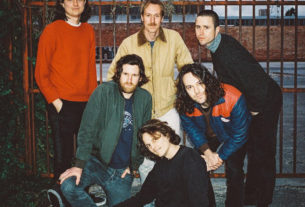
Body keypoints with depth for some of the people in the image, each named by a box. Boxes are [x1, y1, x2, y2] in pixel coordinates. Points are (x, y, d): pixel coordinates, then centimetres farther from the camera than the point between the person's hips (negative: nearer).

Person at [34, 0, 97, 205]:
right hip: (63, 104, -4)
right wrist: (55, 101, -10)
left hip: (86, 103, 4)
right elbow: (41, 73, -3)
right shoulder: (52, 30, -3)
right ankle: (60, 190, 16)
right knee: (64, 153, 0)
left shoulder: (88, 30, 11)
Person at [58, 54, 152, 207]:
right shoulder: (104, 92, -9)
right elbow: (87, 130, -13)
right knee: (68, 186, -27)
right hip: (97, 162, -3)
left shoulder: (145, 98, 3)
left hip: (122, 171, 3)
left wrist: (135, 165, 8)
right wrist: (79, 164, -18)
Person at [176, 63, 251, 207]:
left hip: (233, 137, -3)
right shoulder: (184, 104, -28)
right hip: (208, 136, 3)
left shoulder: (233, 98, -41)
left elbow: (239, 134, -27)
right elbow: (192, 129, -9)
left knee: (233, 170, -13)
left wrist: (220, 157, -21)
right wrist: (208, 153, -18)